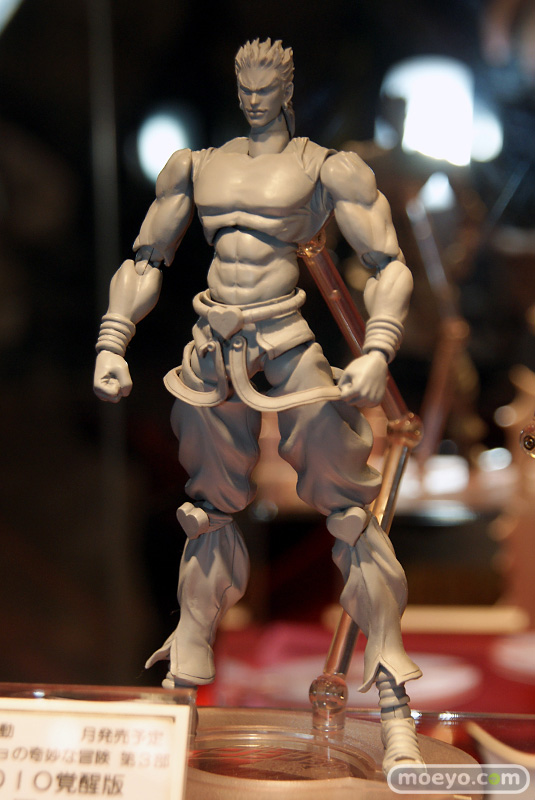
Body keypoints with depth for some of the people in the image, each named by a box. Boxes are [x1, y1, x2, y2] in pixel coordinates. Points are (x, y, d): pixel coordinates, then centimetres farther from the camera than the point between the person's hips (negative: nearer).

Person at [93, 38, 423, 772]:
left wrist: (378, 353, -19)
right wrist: (111, 344, 4)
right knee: (208, 510, 14)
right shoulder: (198, 167, 13)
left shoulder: (323, 168, 1)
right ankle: (183, 684, 28)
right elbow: (146, 261, 16)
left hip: (286, 345, -4)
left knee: (347, 506, -6)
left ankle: (395, 710, -1)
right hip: (212, 354, 5)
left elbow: (390, 267, -4)